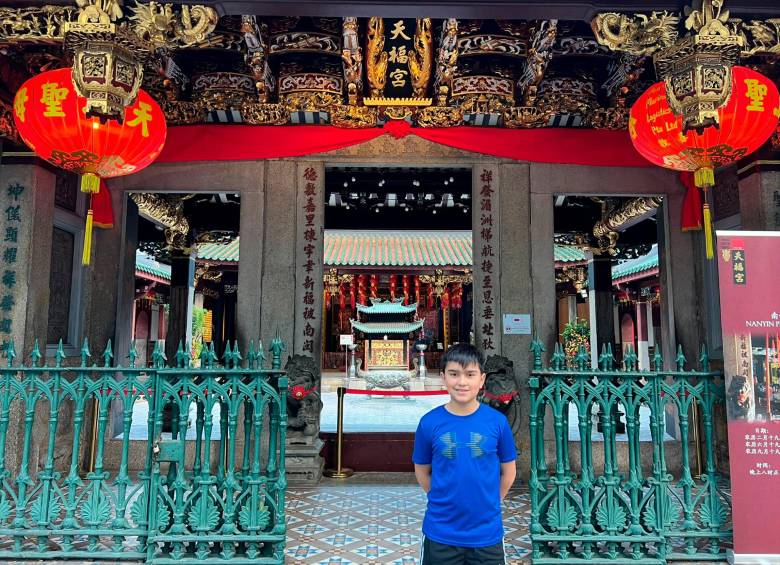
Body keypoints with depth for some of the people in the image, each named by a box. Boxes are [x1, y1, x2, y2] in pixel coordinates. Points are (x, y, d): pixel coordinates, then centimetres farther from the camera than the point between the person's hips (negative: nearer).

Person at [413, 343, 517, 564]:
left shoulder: (497, 421, -8)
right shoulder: (430, 422, -9)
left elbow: (508, 472, 4)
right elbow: (422, 472, 4)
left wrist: (488, 503, 2)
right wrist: (445, 502, 1)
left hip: (487, 533, 0)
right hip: (440, 533, 0)